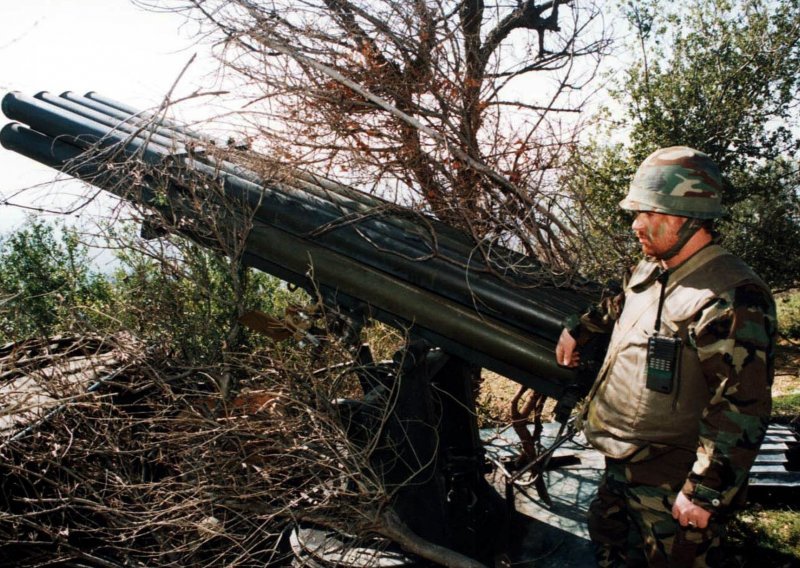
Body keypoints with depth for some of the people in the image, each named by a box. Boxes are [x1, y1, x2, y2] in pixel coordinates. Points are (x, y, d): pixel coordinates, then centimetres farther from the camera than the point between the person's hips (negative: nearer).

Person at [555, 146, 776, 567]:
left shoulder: (730, 299, -26)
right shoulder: (650, 270, 4)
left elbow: (742, 409, -27)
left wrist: (705, 491, -25)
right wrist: (578, 328, 32)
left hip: (672, 484, -9)